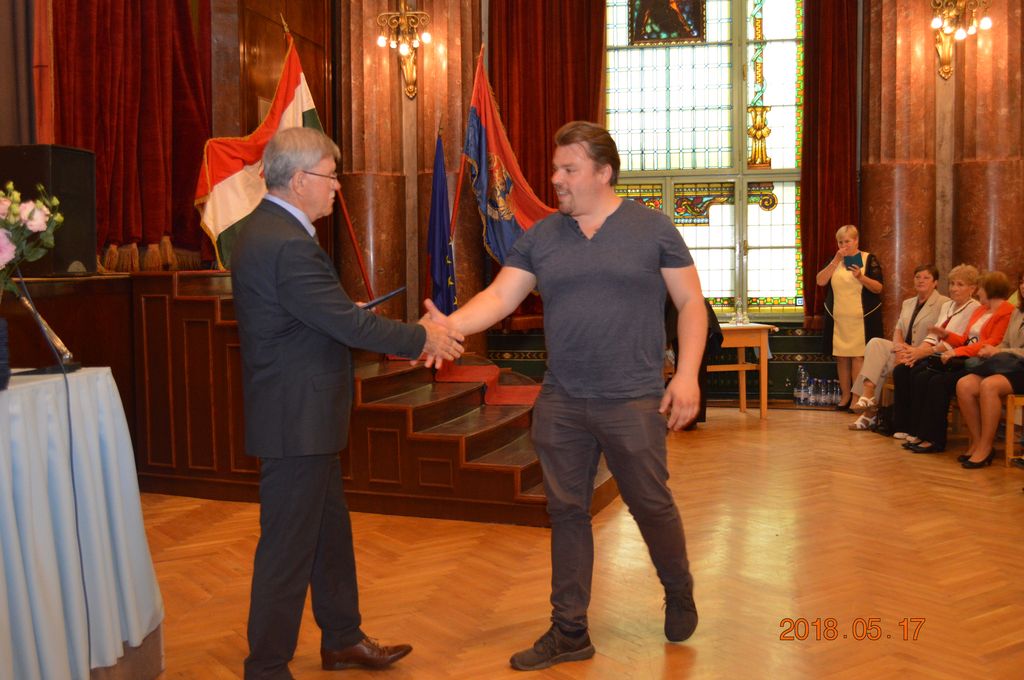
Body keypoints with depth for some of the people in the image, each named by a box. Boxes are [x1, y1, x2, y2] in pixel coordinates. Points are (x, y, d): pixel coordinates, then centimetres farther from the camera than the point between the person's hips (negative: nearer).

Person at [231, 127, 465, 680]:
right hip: (296, 420, -11)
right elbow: (347, 322, -23)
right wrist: (421, 338, -10)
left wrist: (410, 336, 10)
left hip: (303, 413, 11)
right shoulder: (288, 244, -23)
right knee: (288, 546, 2)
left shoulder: (268, 228, 10)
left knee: (329, 529, 20)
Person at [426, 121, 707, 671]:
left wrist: (687, 373, -10)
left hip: (632, 400, -3)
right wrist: (447, 326, -17)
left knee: (651, 505, 8)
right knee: (567, 513, 10)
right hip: (559, 403, 4)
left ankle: (679, 595, 37)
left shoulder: (652, 229, -1)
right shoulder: (541, 236, 7)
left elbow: (690, 302, 0)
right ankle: (569, 632, 23)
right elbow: (498, 298, 0)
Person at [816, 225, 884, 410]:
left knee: (858, 356, -9)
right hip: (838, 319, 4)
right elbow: (821, 281, -1)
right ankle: (845, 397, 11)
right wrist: (836, 261, -8)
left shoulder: (869, 259, 2)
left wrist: (861, 277, -21)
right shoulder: (834, 261, 13)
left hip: (861, 319, -4)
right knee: (841, 357, 4)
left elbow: (878, 288, -4)